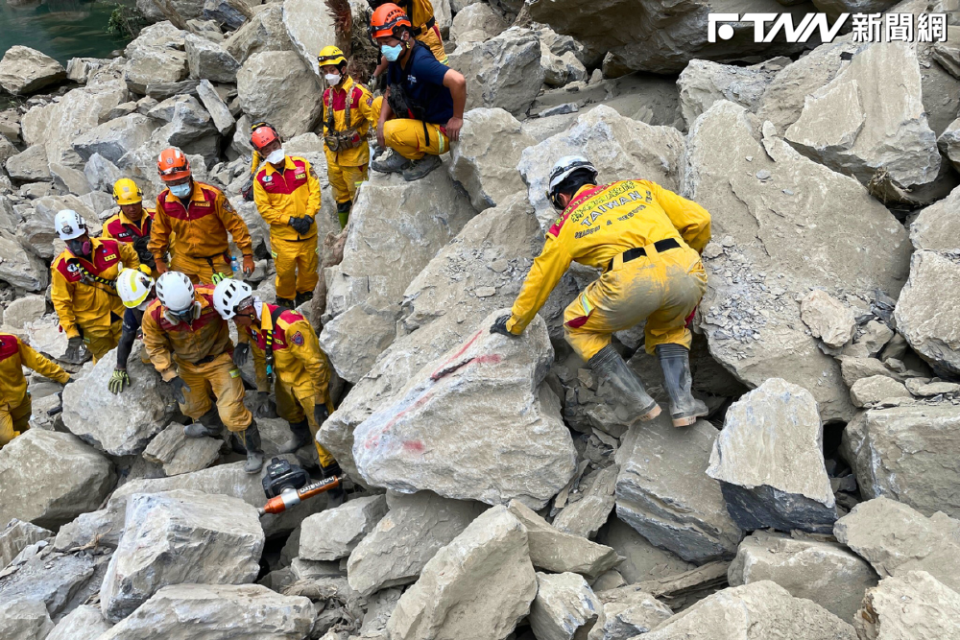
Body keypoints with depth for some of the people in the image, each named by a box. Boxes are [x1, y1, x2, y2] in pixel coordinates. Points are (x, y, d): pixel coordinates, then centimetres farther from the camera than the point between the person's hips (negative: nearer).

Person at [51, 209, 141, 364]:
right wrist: (72, 334, -14)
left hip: (120, 315, 3)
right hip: (92, 325, -3)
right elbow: (61, 302, -13)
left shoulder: (110, 247, -12)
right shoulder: (61, 266, -19)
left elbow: (131, 256, 10)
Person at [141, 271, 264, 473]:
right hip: (188, 364, 4)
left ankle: (254, 450, 15)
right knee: (191, 405, 26)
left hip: (219, 358, -4)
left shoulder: (211, 297, -35)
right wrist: (171, 377, -16)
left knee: (231, 413, -9)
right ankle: (210, 425, 61)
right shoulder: (153, 315, -26)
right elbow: (156, 347, -10)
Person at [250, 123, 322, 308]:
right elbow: (264, 208, -7)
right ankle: (285, 301, 31)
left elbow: (314, 191, -3)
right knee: (285, 271, 6)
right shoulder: (261, 177, -7)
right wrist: (290, 220, -15)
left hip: (308, 231, 2)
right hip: (282, 236, -2)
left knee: (309, 268, 15)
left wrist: (309, 216, -15)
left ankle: (305, 296, 40)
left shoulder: (301, 164, -3)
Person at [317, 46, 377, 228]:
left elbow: (375, 118, -15)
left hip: (354, 154, -7)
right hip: (334, 155, 7)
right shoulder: (328, 94, 9)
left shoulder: (358, 92, -14)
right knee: (341, 197, 17)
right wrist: (327, 148, 19)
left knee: (357, 197, -1)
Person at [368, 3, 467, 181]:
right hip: (420, 118, 9)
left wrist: (457, 118, -28)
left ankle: (427, 159, 0)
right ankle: (400, 157, 11)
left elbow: (458, 81, -41)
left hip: (441, 132, -9)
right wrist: (381, 121, -8)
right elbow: (389, 92, 10)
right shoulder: (397, 60, -1)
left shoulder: (421, 61, -29)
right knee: (378, 104, 9)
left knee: (392, 131, -27)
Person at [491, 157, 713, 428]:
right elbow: (699, 219, 23)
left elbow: (539, 281, 31)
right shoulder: (638, 187, 29)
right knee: (669, 329, 35)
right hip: (688, 274, 4)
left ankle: (641, 403, 15)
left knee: (578, 327, 23)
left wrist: (514, 324, 46)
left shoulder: (567, 224, 23)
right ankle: (682, 403, 15)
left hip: (633, 279, -4)